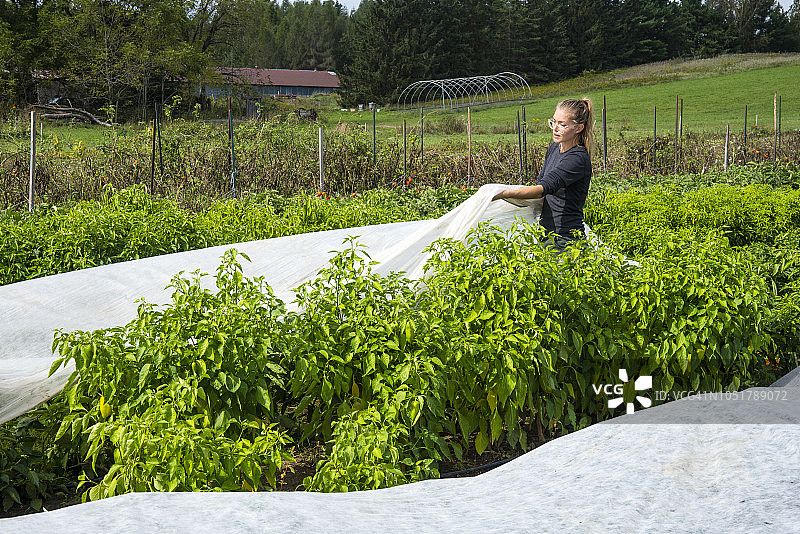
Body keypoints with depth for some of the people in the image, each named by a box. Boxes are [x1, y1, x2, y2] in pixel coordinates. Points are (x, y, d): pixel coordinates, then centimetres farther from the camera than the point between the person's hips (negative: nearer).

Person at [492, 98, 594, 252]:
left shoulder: (578, 158, -19)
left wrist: (503, 194, -33)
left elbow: (544, 188, -29)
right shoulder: (554, 148, 10)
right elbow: (539, 182, 19)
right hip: (546, 234, 8)